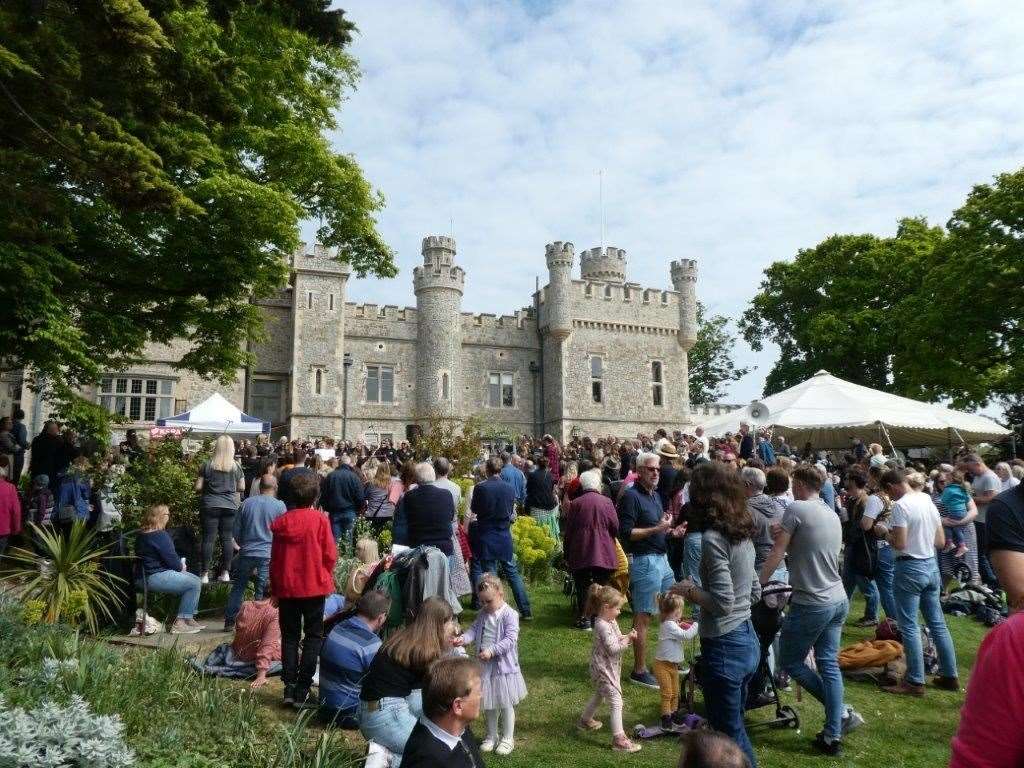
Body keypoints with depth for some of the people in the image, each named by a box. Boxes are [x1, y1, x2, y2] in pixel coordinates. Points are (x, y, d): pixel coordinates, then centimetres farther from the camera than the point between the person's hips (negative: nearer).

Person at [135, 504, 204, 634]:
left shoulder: (141, 534, 14)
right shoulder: (160, 535, -18)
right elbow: (172, 560, -16)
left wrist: (179, 564, 7)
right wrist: (181, 566, 5)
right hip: (155, 578, -11)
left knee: (196, 580, 11)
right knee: (194, 584, -12)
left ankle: (189, 619, 12)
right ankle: (180, 623, -9)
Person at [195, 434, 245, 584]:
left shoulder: (208, 465, -3)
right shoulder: (236, 466, 1)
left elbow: (198, 487, -1)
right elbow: (242, 487, 6)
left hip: (210, 506, -1)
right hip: (230, 506, 1)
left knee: (208, 539, 2)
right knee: (227, 539, 6)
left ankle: (205, 574, 3)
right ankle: (225, 573, 10)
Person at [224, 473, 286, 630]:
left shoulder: (247, 503, 4)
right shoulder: (279, 505, -5)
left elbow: (235, 530, 10)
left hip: (246, 553, 3)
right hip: (267, 555, -3)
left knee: (238, 587, 15)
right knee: (261, 592, 4)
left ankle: (229, 622, 18)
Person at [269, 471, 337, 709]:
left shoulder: (280, 522, 0)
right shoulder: (319, 520, -11)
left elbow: (274, 558, 5)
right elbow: (330, 555, -9)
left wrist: (275, 588, 16)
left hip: (286, 588, 3)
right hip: (314, 586, -3)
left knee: (289, 636, 15)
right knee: (313, 636, 6)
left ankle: (289, 688, 13)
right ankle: (302, 692, 3)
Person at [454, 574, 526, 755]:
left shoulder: (510, 615, -17)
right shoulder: (483, 614, 4)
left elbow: (510, 640, -22)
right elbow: (474, 630, 2)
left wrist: (491, 651, -29)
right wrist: (463, 638, -19)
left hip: (504, 666, -6)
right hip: (485, 666, 6)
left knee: (505, 704, 10)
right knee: (488, 704, 18)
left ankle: (507, 738, 28)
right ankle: (491, 736, 36)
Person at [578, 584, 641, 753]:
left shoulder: (611, 621, 3)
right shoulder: (602, 625, -27)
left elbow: (616, 639, 12)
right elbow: (613, 648, -28)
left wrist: (627, 636, -6)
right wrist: (628, 640, -21)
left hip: (609, 667, 10)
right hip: (604, 669, -10)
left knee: (599, 695, 27)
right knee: (616, 701, -7)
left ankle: (585, 720, 46)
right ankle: (618, 739, -1)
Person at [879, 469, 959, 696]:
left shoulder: (900, 505, -16)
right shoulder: (928, 501, 8)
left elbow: (900, 544, -20)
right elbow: (940, 542, 12)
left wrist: (887, 533, -2)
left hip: (910, 568, -8)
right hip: (931, 565, 8)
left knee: (909, 626, 0)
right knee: (937, 623, 16)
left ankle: (915, 682, 4)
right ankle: (950, 676, 24)